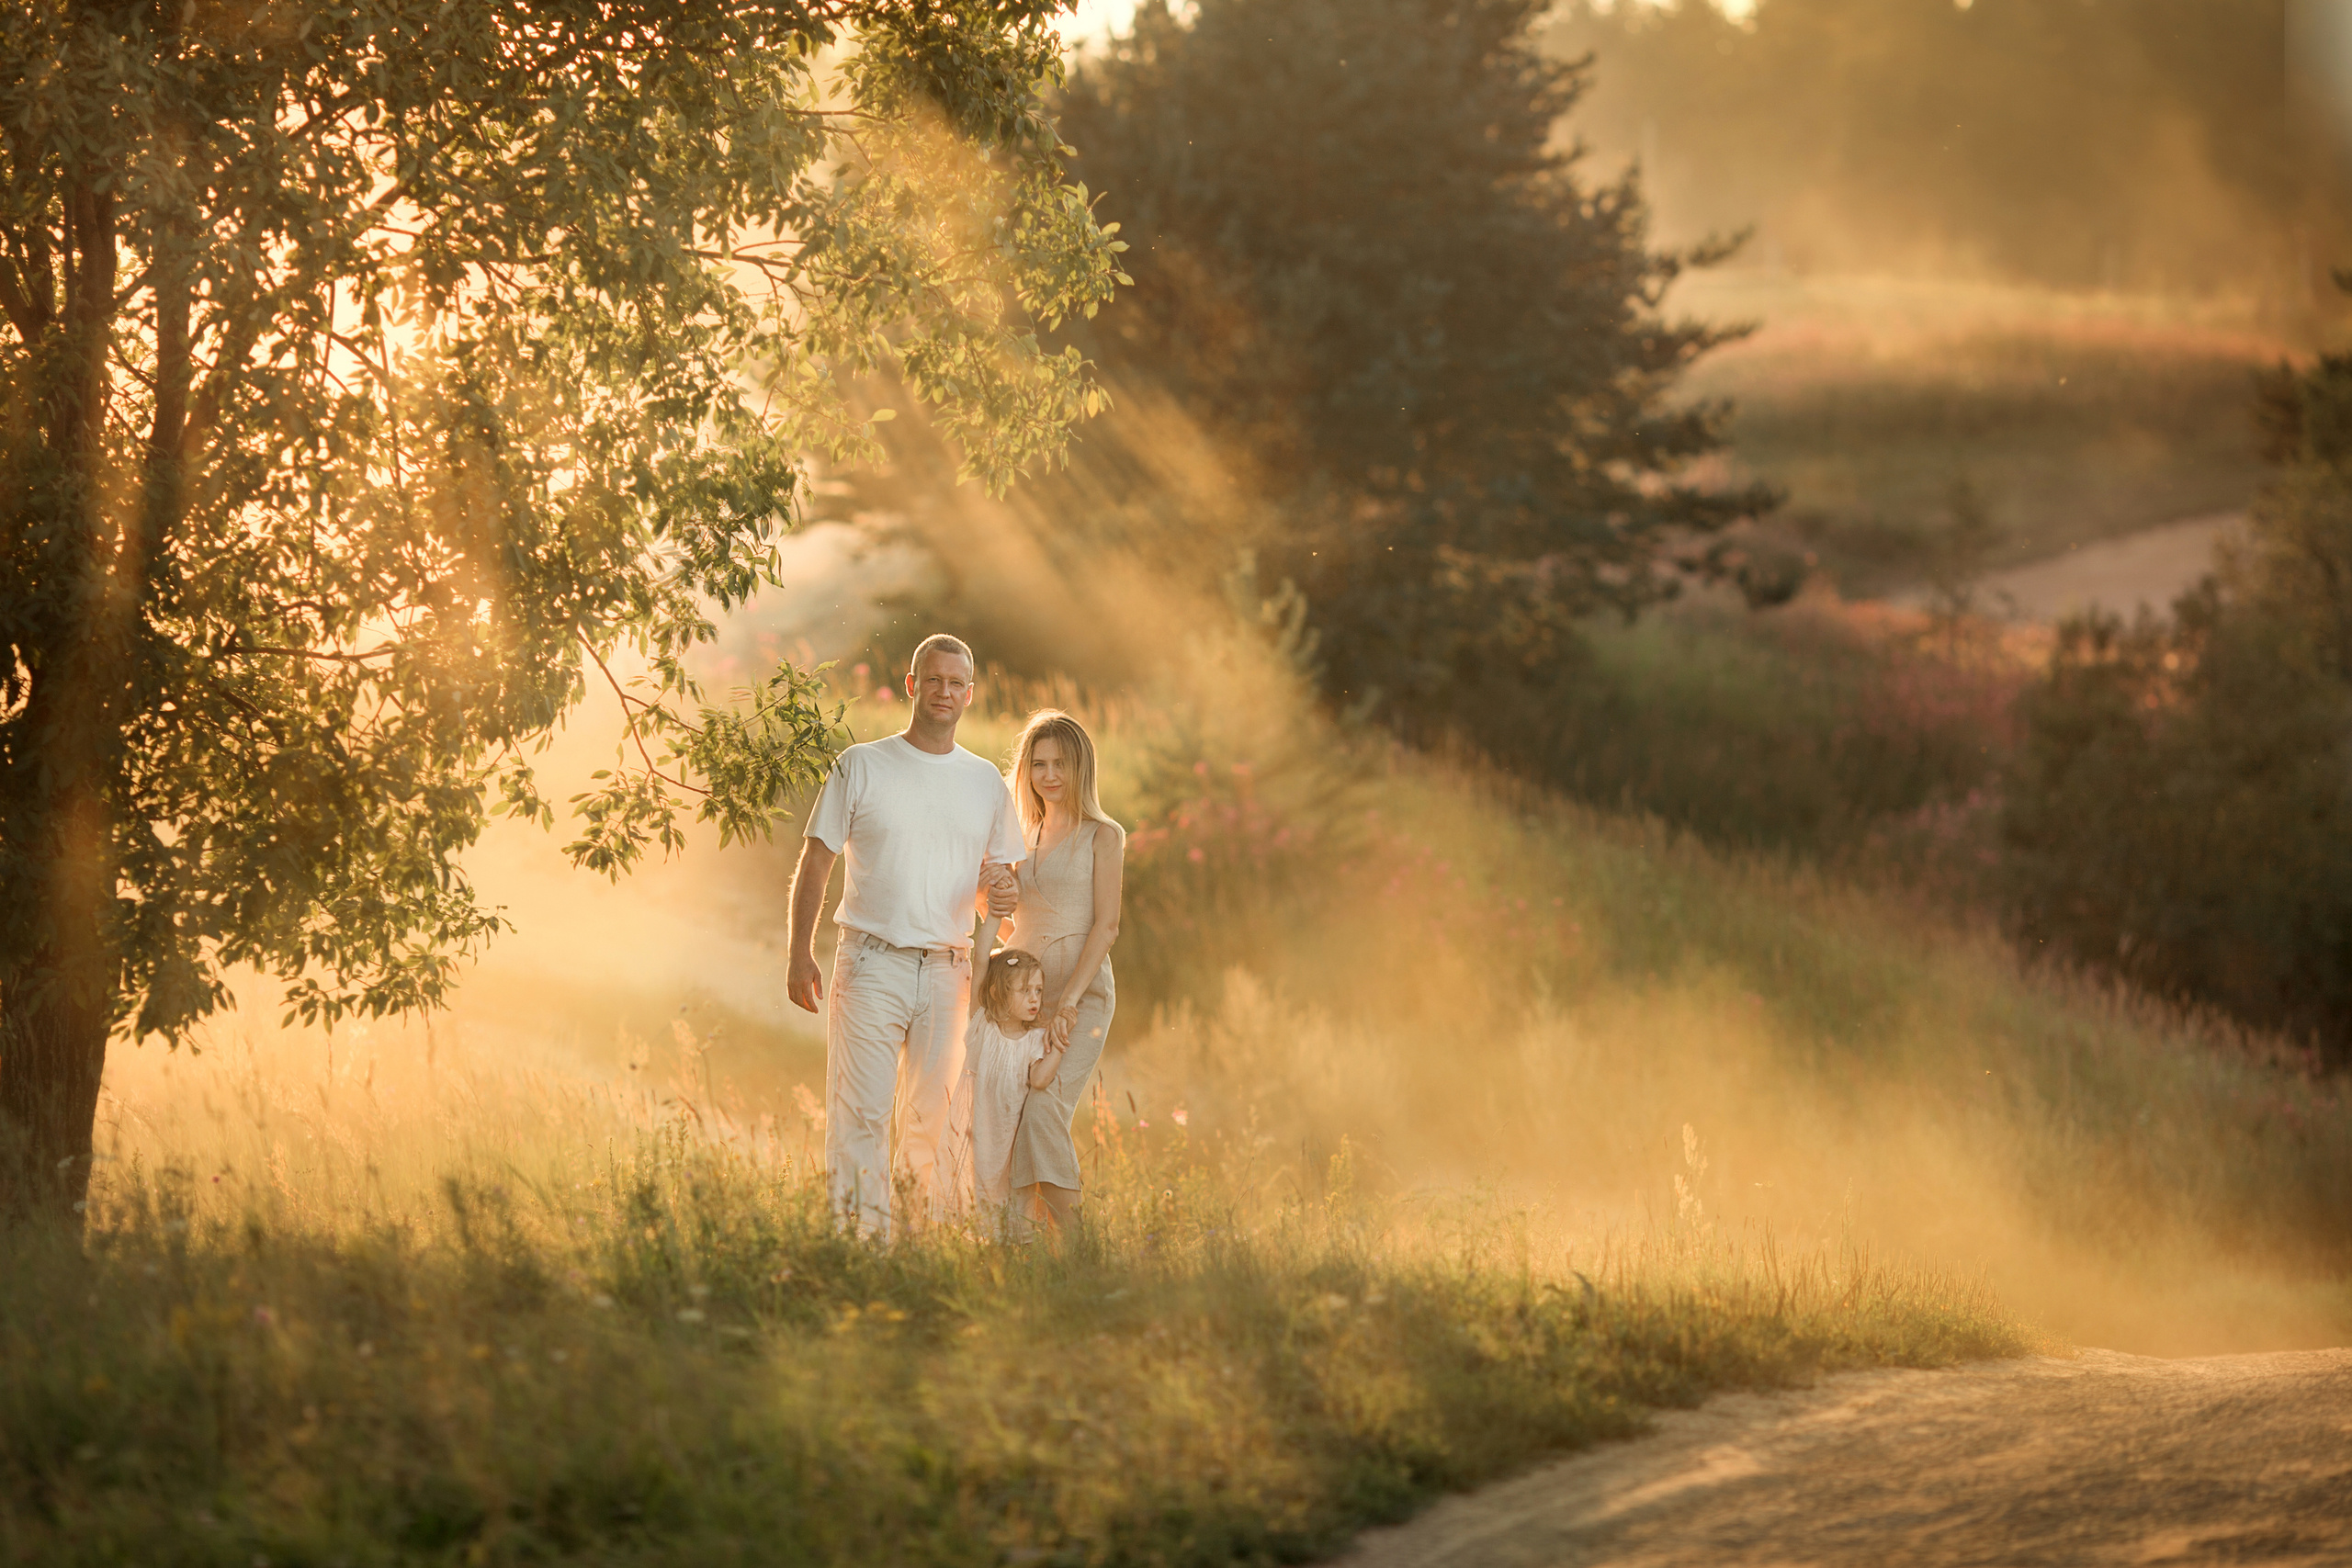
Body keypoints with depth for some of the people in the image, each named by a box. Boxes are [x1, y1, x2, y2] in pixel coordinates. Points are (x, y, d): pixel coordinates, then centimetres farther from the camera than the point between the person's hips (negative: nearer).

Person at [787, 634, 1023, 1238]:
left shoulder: (986, 783, 14)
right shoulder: (861, 767, 4)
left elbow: (993, 882, 18)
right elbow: (816, 863, 4)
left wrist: (999, 897, -7)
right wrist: (800, 955, -5)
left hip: (948, 970, 3)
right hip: (872, 965, -3)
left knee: (933, 1118, 5)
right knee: (861, 1114, -10)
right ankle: (861, 1239, -10)